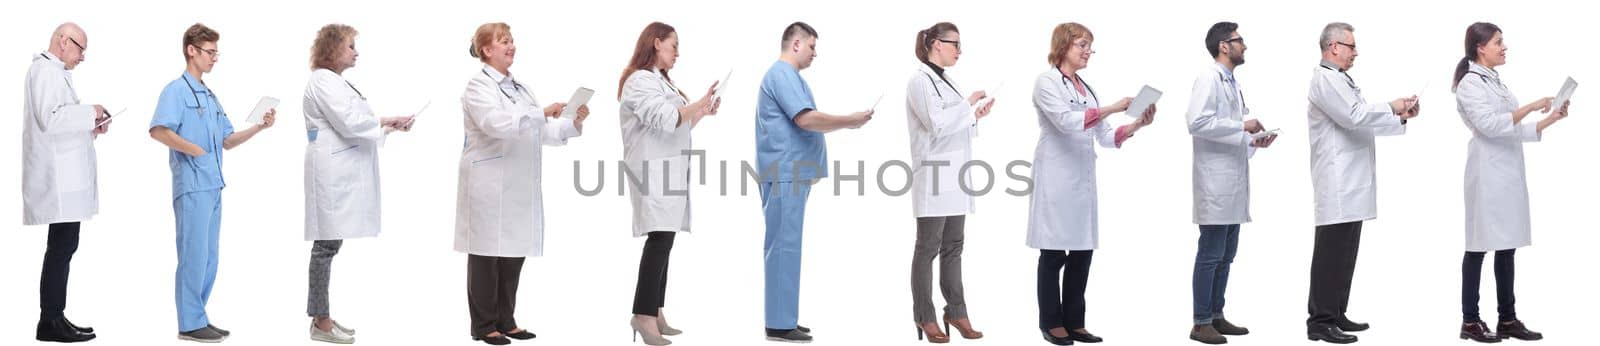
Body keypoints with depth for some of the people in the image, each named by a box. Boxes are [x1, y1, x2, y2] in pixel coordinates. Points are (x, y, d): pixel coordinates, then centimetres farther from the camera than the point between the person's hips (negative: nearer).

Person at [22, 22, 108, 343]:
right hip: (59, 178, -10)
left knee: (63, 247, 10)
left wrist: (90, 128, 14)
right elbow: (49, 118, -22)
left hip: (65, 177, 10)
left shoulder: (54, 72, 21)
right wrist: (90, 113, -12)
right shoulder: (45, 70, -10)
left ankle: (54, 317, 12)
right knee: (62, 247, -9)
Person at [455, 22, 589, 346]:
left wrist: (573, 123, 0)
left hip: (519, 187, 7)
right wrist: (542, 113, -28)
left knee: (514, 253, 9)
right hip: (489, 185, -7)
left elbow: (541, 131, 15)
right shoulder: (479, 86, -7)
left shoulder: (518, 87, 17)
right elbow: (496, 124, -24)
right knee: (487, 254, 0)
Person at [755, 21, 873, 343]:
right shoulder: (783, 74, -14)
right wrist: (850, 121, -13)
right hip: (785, 174, -11)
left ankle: (782, 318, 17)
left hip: (790, 173, 11)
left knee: (784, 245, 12)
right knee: (784, 246, -9)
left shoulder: (787, 75, 19)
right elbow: (807, 119, -22)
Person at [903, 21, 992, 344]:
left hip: (955, 177, 8)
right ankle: (925, 317, 4)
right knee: (928, 248, -1)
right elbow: (937, 125, -18)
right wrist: (967, 104, -10)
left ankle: (956, 311, 13)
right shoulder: (920, 81, -10)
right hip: (934, 177, -8)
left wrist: (975, 117, 6)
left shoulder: (946, 82, 16)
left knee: (953, 247, 9)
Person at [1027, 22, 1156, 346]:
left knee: (1082, 252, 6)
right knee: (1054, 253, -1)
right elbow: (1066, 122, -19)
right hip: (1056, 178, -7)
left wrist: (1137, 125, -2)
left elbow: (1105, 137, 13)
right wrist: (1112, 108, -22)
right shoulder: (1046, 82, -4)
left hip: (1083, 178, 7)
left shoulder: (1086, 87, 17)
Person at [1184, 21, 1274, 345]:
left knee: (1226, 255, 12)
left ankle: (1216, 316, 18)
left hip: (1233, 180, 9)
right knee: (1210, 254, -6)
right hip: (1215, 180, -9)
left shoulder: (1232, 82, 17)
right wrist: (1242, 126, -16)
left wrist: (1253, 141, 5)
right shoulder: (1209, 78, -10)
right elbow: (1198, 123, -22)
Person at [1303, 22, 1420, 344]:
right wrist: (1391, 108, -7)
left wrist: (1401, 116, 9)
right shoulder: (1325, 79, -11)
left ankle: (1336, 314, 17)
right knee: (1332, 251, -9)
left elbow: (1361, 121, 20)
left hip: (1350, 183, 10)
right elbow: (1354, 117, -21)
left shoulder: (1341, 79, 21)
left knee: (1345, 252, 12)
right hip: (1337, 182, -10)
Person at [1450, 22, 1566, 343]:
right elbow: (1489, 125, -20)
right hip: (1488, 173, -8)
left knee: (1507, 247, 8)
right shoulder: (1470, 83, -8)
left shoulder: (1495, 81, 17)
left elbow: (1515, 131, 16)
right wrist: (1531, 107, -20)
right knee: (1479, 247, -3)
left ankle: (1508, 320, 11)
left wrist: (1551, 118, 9)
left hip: (1509, 172, 8)